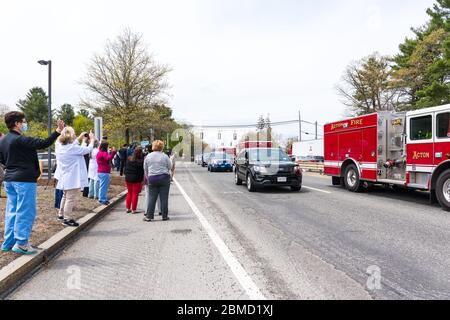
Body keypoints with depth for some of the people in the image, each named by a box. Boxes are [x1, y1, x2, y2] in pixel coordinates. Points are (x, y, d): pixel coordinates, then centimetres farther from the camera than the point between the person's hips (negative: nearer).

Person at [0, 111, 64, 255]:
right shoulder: (21, 140, -17)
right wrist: (58, 131, -21)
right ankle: (21, 243, 1)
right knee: (25, 212, -2)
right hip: (24, 180, -9)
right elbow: (43, 143, -23)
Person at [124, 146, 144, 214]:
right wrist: (142, 180, -3)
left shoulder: (129, 159, 1)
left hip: (128, 178, 5)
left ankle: (128, 208, 19)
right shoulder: (141, 161, -14)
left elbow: (125, 168, 11)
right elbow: (142, 172, -10)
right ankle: (133, 209, 7)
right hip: (136, 179, -5)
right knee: (135, 194, 4)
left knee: (129, 193, 16)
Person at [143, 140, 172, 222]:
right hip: (164, 178, -2)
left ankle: (149, 216, 7)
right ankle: (164, 216, 8)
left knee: (152, 198, 6)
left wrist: (148, 178, 20)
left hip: (152, 178, 2)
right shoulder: (165, 156, -5)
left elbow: (145, 169, 10)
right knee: (164, 198, 3)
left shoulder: (148, 156, 4)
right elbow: (170, 167, 3)